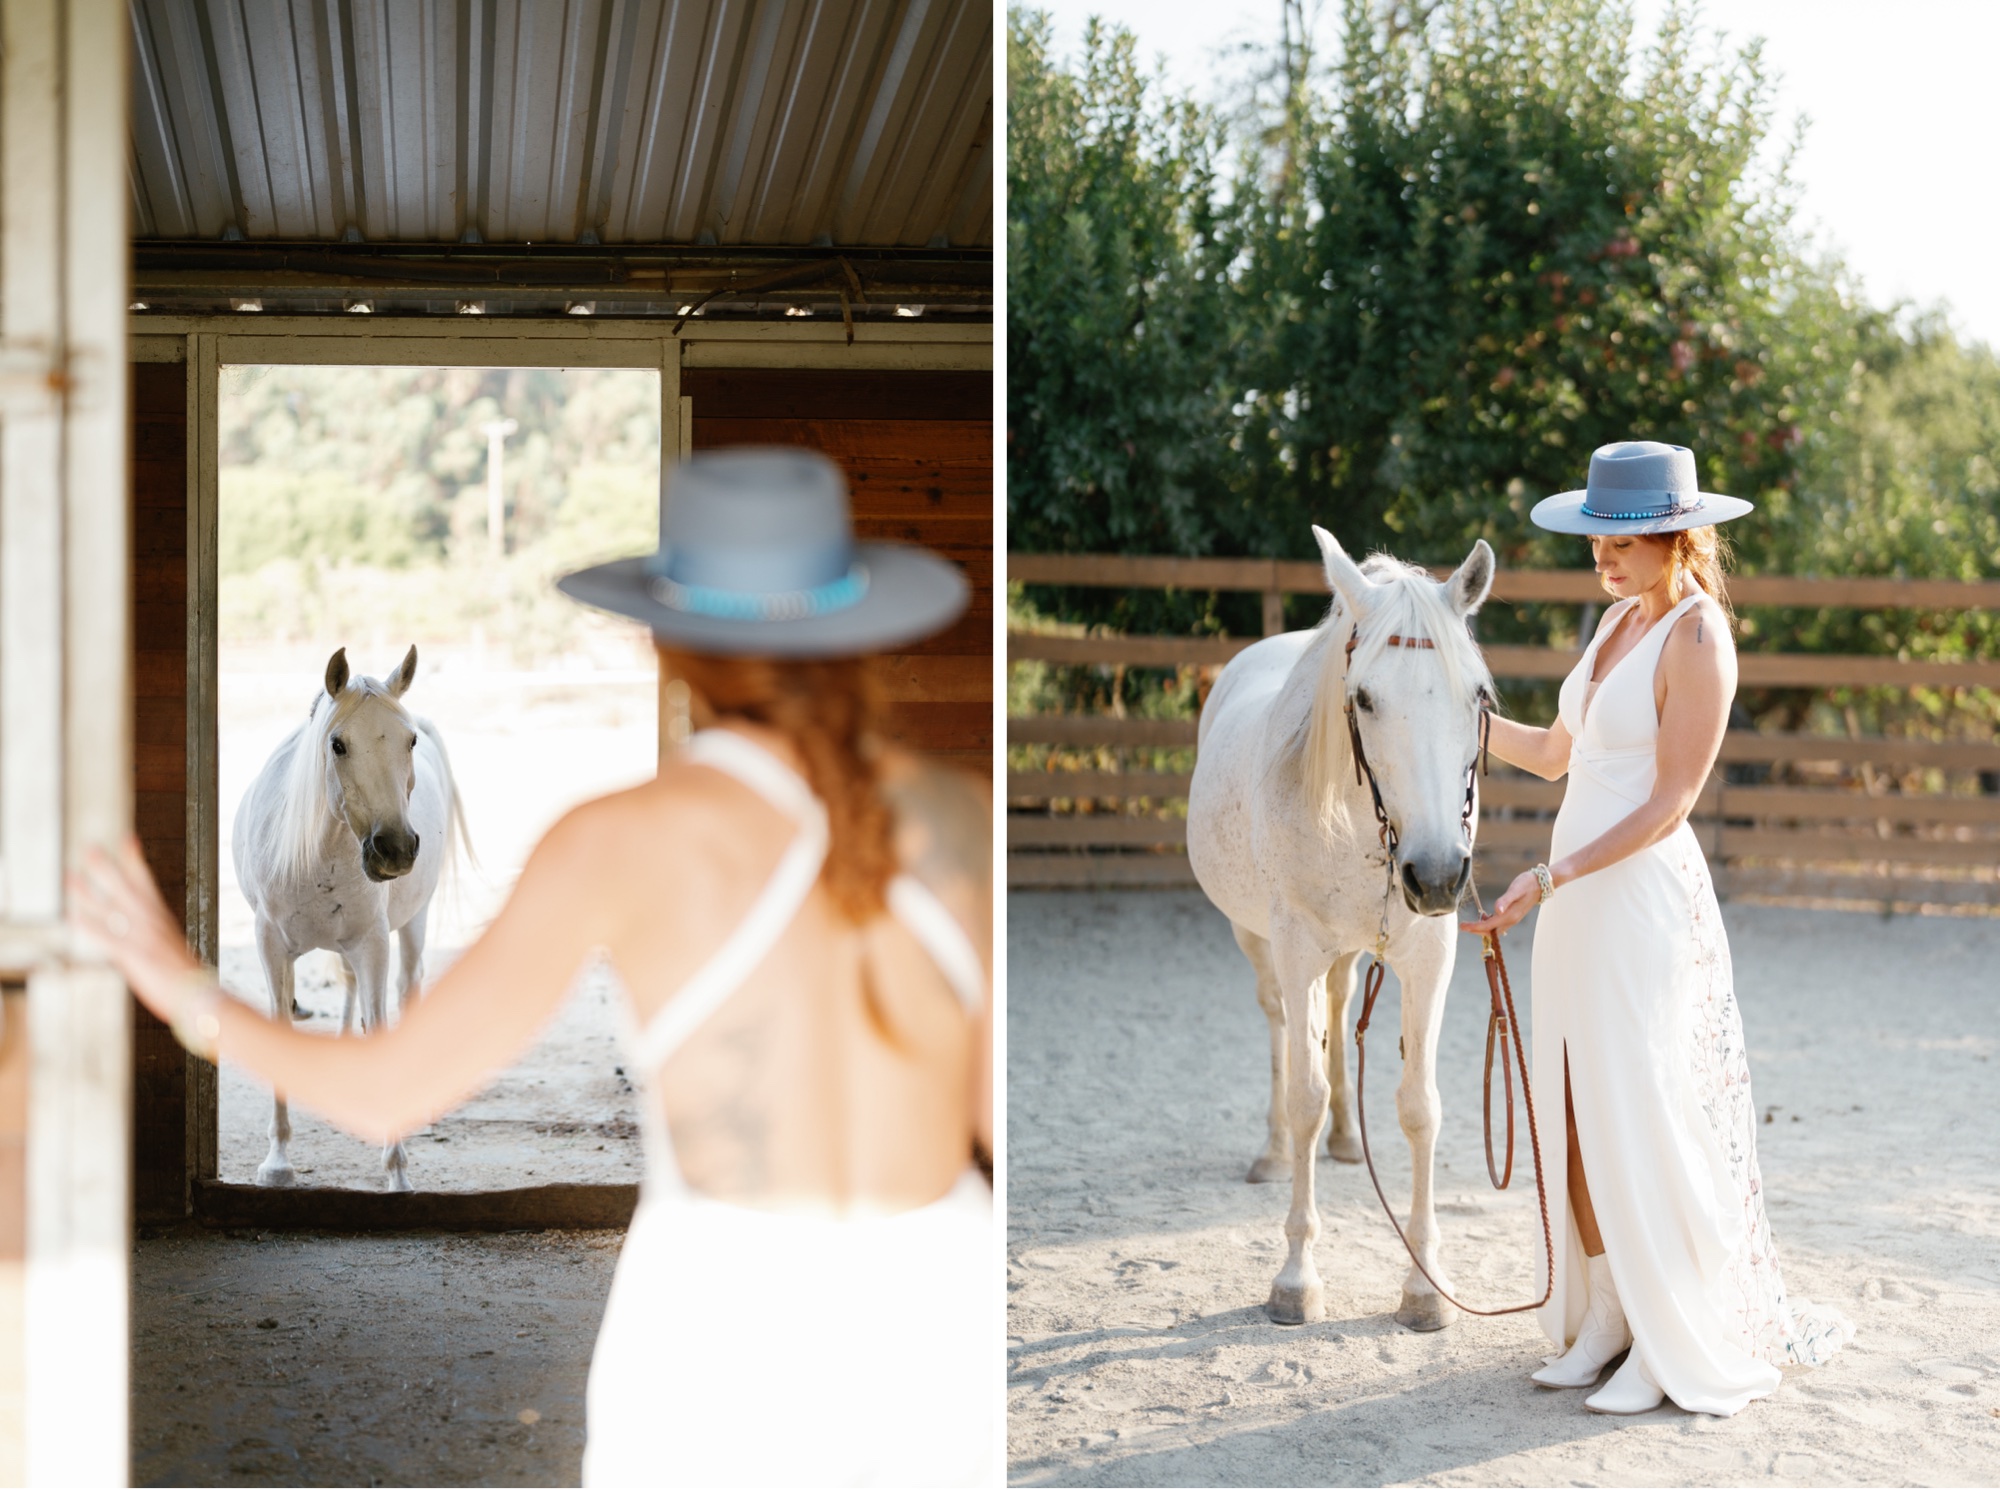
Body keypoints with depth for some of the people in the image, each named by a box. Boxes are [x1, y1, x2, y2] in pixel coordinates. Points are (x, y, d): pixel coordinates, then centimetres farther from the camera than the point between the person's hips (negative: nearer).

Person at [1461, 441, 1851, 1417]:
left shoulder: (1696, 640, -13)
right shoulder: (1618, 621, 13)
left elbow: (1668, 803, -17)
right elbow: (1554, 753, 20)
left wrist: (1550, 878, -24)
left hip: (1644, 894, -8)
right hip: (1576, 897, 8)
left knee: (1644, 1115, -4)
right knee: (1580, 1109, 10)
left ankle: (1684, 1347, 7)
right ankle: (1605, 1322, 20)